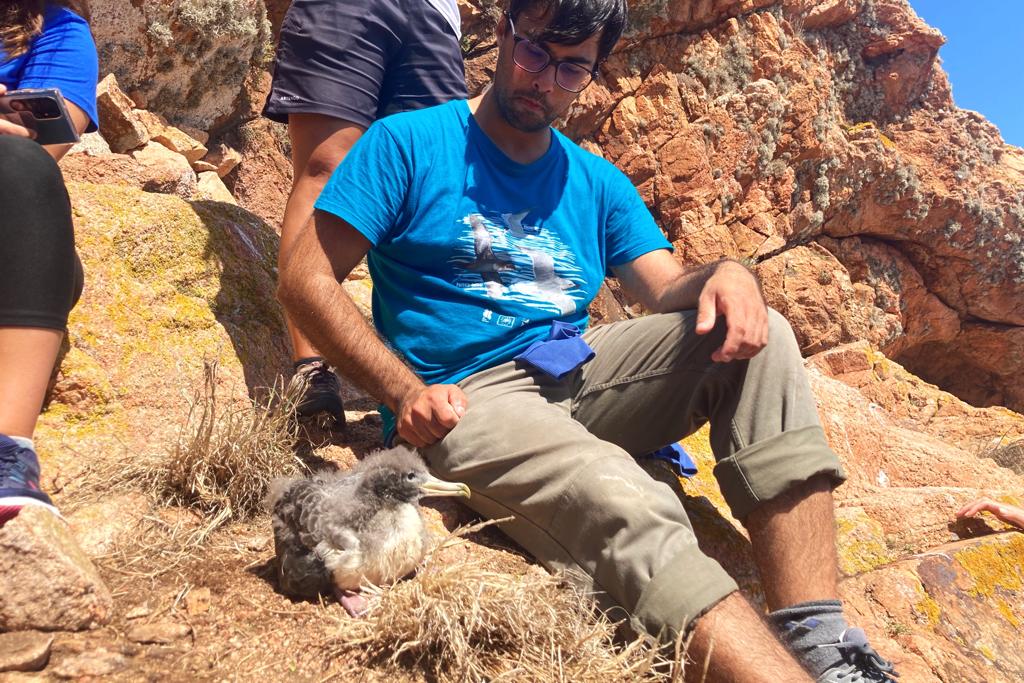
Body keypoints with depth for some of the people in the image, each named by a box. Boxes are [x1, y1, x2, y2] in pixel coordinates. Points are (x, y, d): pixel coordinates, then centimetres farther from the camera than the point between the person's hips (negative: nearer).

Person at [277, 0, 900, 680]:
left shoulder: (599, 184, 17)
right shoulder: (409, 143, 2)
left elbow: (668, 289, 8)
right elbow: (306, 279, -3)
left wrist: (726, 275, -17)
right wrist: (405, 391, -16)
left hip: (583, 374, 6)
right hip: (468, 395, -5)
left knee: (760, 334, -16)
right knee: (629, 509, -35)